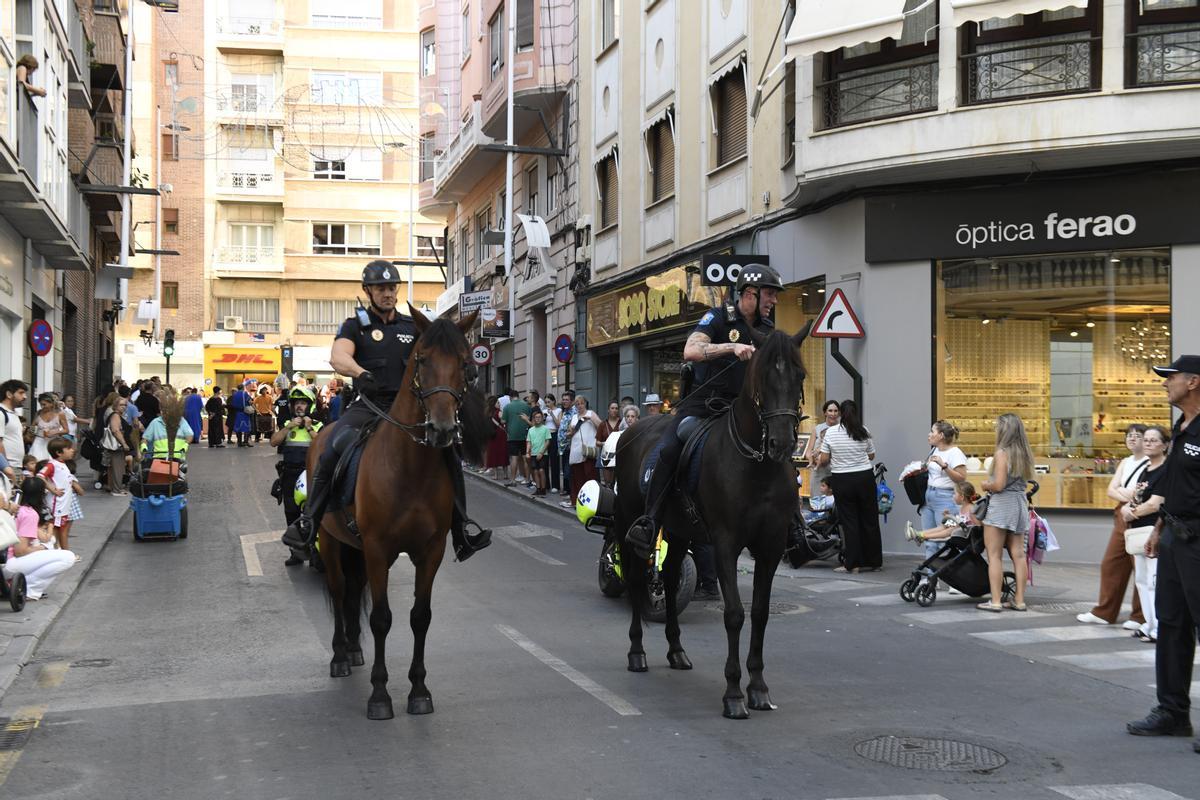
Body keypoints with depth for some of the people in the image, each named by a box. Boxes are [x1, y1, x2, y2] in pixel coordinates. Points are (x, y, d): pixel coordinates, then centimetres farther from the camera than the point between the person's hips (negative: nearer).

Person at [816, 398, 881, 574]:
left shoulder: (831, 432, -7)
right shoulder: (864, 432, -2)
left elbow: (824, 459, -5)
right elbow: (871, 456, 9)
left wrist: (819, 461, 17)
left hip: (842, 480, -1)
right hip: (865, 478, 2)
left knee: (849, 522, 4)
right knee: (869, 520, 10)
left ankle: (852, 564, 4)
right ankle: (873, 562, 17)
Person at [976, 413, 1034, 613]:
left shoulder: (1002, 453, -13)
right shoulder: (1024, 454, 9)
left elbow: (999, 484, -18)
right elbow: (1024, 480, 13)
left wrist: (986, 485, 2)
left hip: (1001, 504, -7)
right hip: (1020, 503, 7)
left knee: (994, 556, -3)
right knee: (1018, 554, 9)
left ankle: (995, 601, -4)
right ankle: (1019, 600, 11)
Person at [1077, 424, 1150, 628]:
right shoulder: (1125, 462, 17)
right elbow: (1111, 490, 12)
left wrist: (1121, 491, -11)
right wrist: (1126, 495, -9)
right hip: (1122, 517, 8)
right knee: (1110, 564, 10)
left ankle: (1141, 617, 5)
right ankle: (1104, 613, 19)